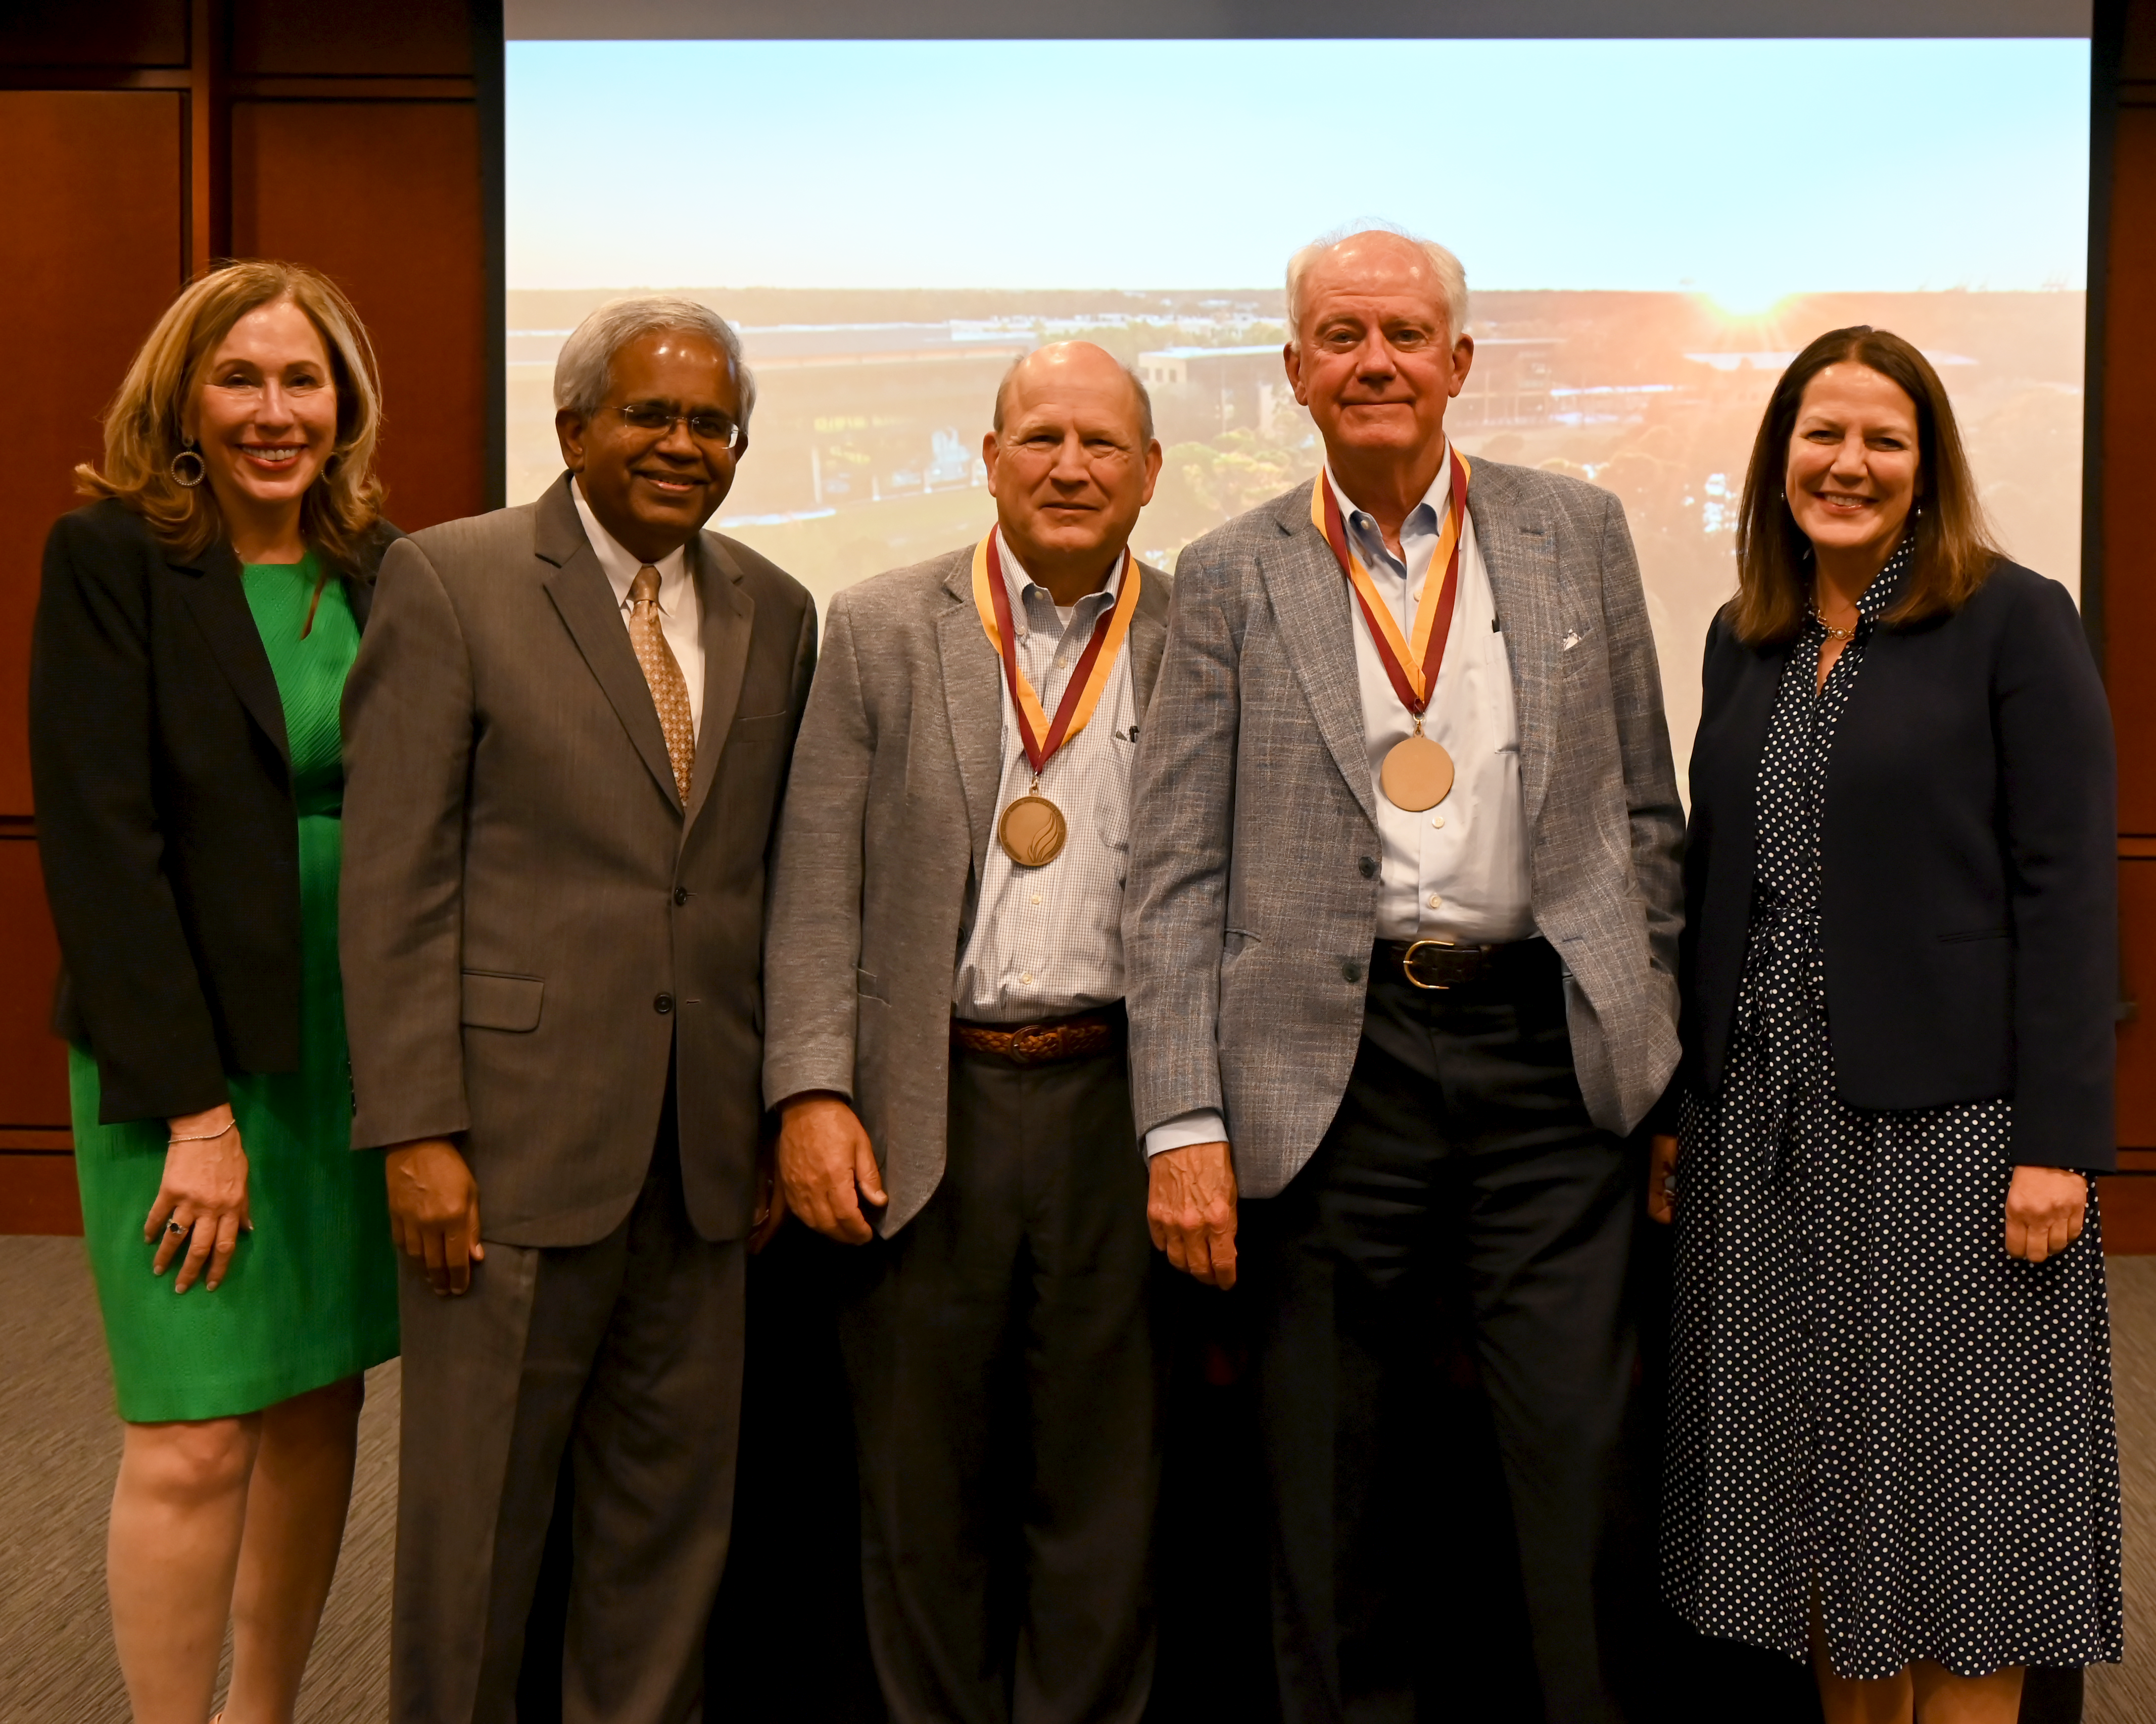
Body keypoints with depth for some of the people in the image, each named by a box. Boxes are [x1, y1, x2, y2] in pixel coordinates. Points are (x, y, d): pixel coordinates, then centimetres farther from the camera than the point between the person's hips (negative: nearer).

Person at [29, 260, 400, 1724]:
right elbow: (99, 841, -11)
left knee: (323, 1404, 11)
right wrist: (193, 1105, -16)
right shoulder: (110, 559, -6)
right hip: (190, 1053, -5)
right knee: (197, 1439, -3)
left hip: (362, 1051, 5)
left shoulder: (382, 569, 8)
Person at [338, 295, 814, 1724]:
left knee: (676, 1500, 14)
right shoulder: (449, 581, -3)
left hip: (706, 1149, 5)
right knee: (478, 1500, 7)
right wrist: (418, 1132, -13)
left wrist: (785, 1114, 9)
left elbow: (780, 880, 13)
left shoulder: (775, 613, 11)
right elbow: (396, 878, -8)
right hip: (517, 1123, -4)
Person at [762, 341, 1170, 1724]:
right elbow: (819, 882, 1)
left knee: (1105, 1489, 9)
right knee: (925, 1488, 11)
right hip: (927, 1106, 0)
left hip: (1118, 1103, 0)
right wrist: (812, 1093, -7)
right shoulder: (883, 628, 4)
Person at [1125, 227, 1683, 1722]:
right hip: (1334, 1064, 0)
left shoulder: (1580, 534, 9)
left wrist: (1654, 1043, 9)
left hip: (1550, 1051, 1)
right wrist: (1185, 1123, -6)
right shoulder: (1230, 581, 5)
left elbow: (1646, 810, 12)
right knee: (1335, 1496, 9)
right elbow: (1176, 876, 1)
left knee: (1581, 1459, 2)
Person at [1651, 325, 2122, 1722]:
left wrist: (2060, 1138, -15)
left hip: (1945, 1123, -5)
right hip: (1767, 1127, 5)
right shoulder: (1743, 640, 12)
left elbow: (2067, 886, -9)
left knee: (1953, 1487, 3)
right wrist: (1679, 1105, 10)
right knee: (1815, 1476, 11)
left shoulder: (2013, 620, -4)